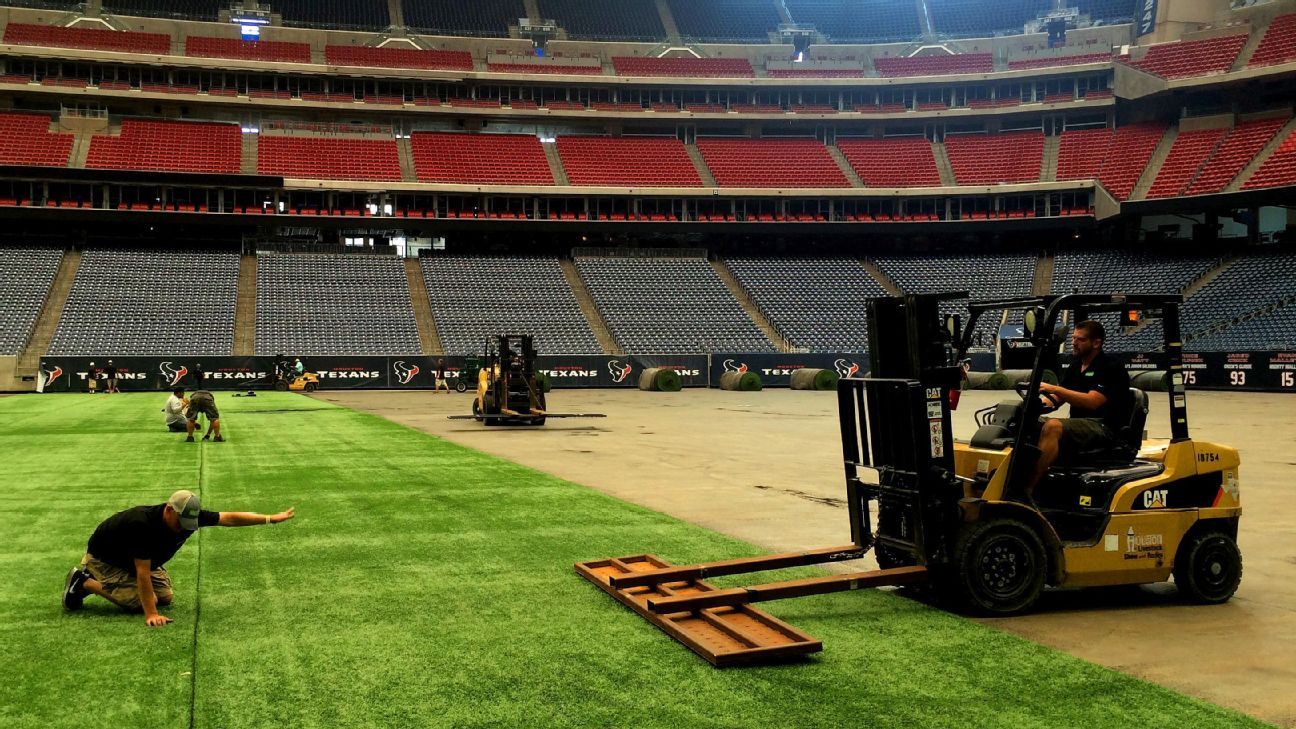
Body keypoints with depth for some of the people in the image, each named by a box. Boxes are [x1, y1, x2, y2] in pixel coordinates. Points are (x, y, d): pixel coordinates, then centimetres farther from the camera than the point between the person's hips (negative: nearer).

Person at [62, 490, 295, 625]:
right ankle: (84, 583, 0)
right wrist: (151, 615, -40)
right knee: (141, 601, -19)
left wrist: (270, 518, -21)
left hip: (136, 560, 8)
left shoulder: (189, 516, -21)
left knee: (166, 597, 2)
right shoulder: (142, 524, -41)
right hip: (104, 558, -8)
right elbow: (143, 572, -40)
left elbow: (229, 518, -17)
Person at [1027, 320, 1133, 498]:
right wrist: (1043, 399, -8)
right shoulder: (1075, 366, 18)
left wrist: (1054, 388, -26)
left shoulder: (1111, 368, -7)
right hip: (1080, 424, 9)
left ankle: (1028, 490, -39)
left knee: (1052, 427, -33)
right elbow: (1055, 400, 16)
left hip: (1104, 428, -8)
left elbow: (1092, 401, -22)